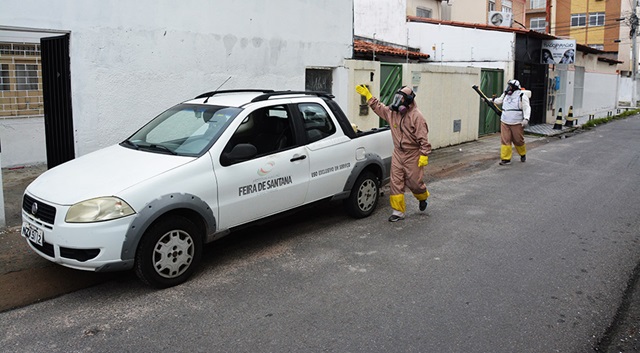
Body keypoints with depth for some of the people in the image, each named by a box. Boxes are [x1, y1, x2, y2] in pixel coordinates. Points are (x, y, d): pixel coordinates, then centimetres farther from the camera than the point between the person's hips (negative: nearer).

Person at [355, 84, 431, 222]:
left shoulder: (416, 116, -16)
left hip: (413, 155, -6)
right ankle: (398, 211, 8)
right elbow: (379, 107, 20)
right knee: (396, 183, 2)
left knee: (414, 182, 4)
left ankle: (423, 198, 38)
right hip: (398, 154, 6)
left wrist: (424, 155, -20)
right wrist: (367, 95, 16)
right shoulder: (393, 112, 5)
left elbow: (423, 138, -17)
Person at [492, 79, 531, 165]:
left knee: (518, 141, 6)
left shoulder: (522, 95, -6)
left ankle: (523, 154, 33)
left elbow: (527, 108, -10)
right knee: (505, 140, -2)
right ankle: (505, 158, 2)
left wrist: (526, 118, -21)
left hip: (517, 123, -4)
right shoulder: (506, 94, 11)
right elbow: (499, 100, 29)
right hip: (504, 123, 5)